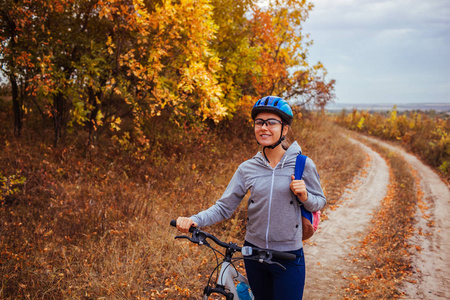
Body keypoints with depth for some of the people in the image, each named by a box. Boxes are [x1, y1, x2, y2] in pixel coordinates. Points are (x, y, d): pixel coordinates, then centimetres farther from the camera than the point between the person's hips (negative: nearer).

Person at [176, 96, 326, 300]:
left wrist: (304, 196, -19)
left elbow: (319, 203, 3)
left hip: (288, 258, -2)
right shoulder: (247, 168, -3)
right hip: (254, 252, 3)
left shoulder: (303, 164, -8)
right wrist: (195, 220, -17)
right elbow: (224, 207, -2)